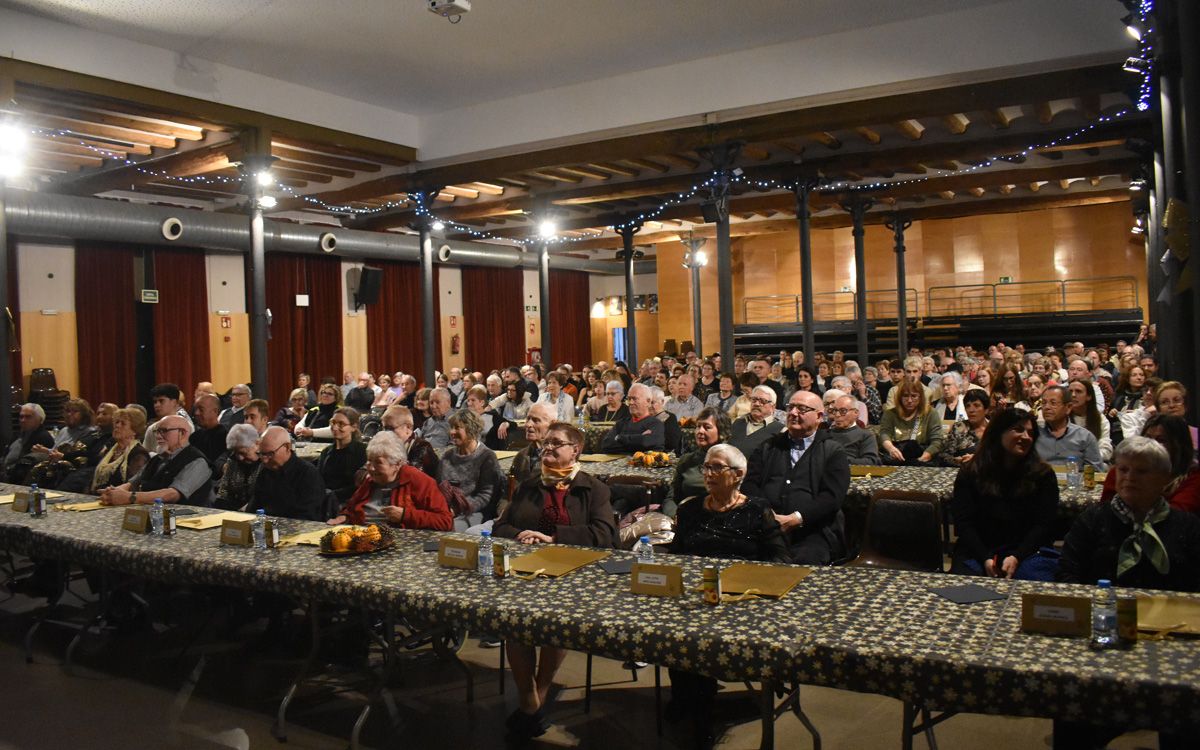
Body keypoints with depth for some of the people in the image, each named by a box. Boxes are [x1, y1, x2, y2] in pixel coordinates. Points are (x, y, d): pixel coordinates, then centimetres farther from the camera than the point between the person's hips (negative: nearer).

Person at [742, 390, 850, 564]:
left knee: (804, 562, -33)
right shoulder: (768, 447, 22)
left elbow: (832, 497, -2)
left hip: (813, 531, -2)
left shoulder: (833, 451, 12)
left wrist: (795, 519, -15)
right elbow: (750, 484, 10)